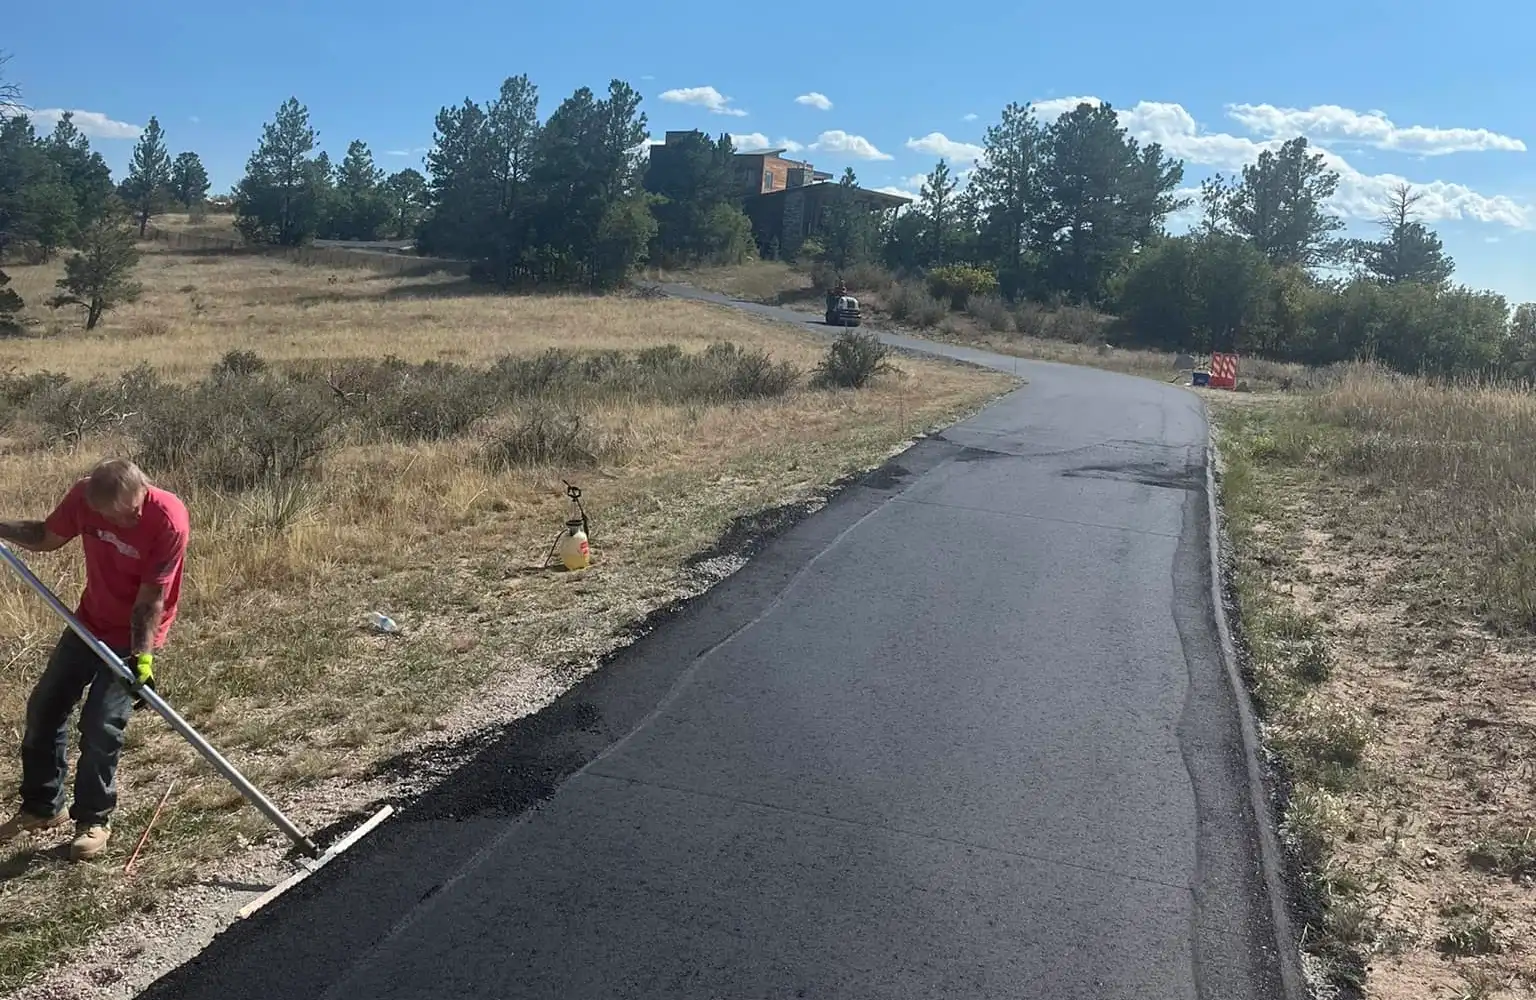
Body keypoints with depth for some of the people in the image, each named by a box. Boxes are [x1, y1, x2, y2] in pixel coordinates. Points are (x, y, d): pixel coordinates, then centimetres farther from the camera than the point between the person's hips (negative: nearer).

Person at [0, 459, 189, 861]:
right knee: (44, 708, 11)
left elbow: (151, 599, -25)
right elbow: (46, 537, 4)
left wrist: (142, 656, -28)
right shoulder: (86, 495, -17)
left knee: (101, 726, -8)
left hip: (134, 636, -6)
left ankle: (94, 819, 13)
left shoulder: (169, 520, -30)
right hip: (89, 623, 6)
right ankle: (41, 807, 30)